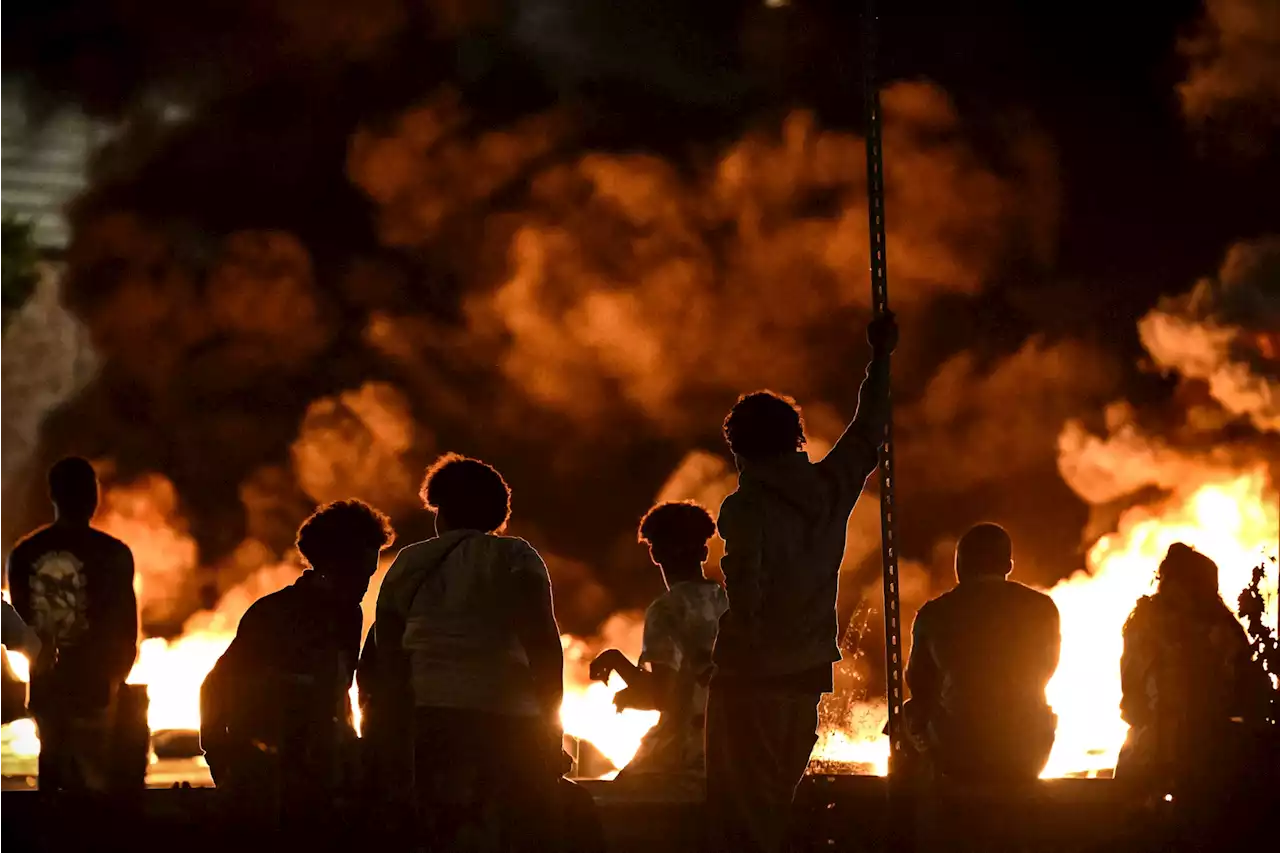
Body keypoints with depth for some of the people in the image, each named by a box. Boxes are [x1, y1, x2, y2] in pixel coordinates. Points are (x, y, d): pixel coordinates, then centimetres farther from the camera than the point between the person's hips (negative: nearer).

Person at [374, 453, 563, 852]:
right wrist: (552, 725, -4)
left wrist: (394, 741, 17)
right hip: (508, 719, -4)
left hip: (431, 724, 4)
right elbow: (543, 643, -8)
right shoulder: (514, 558, 1)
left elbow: (388, 664, 12)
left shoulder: (407, 565, 13)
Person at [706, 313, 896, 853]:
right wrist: (880, 358, 31)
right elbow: (868, 434, 20)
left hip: (751, 674, -6)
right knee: (776, 806, 15)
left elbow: (746, 595, -18)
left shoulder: (745, 508, -13)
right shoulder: (830, 488, 4)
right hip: (808, 673, 6)